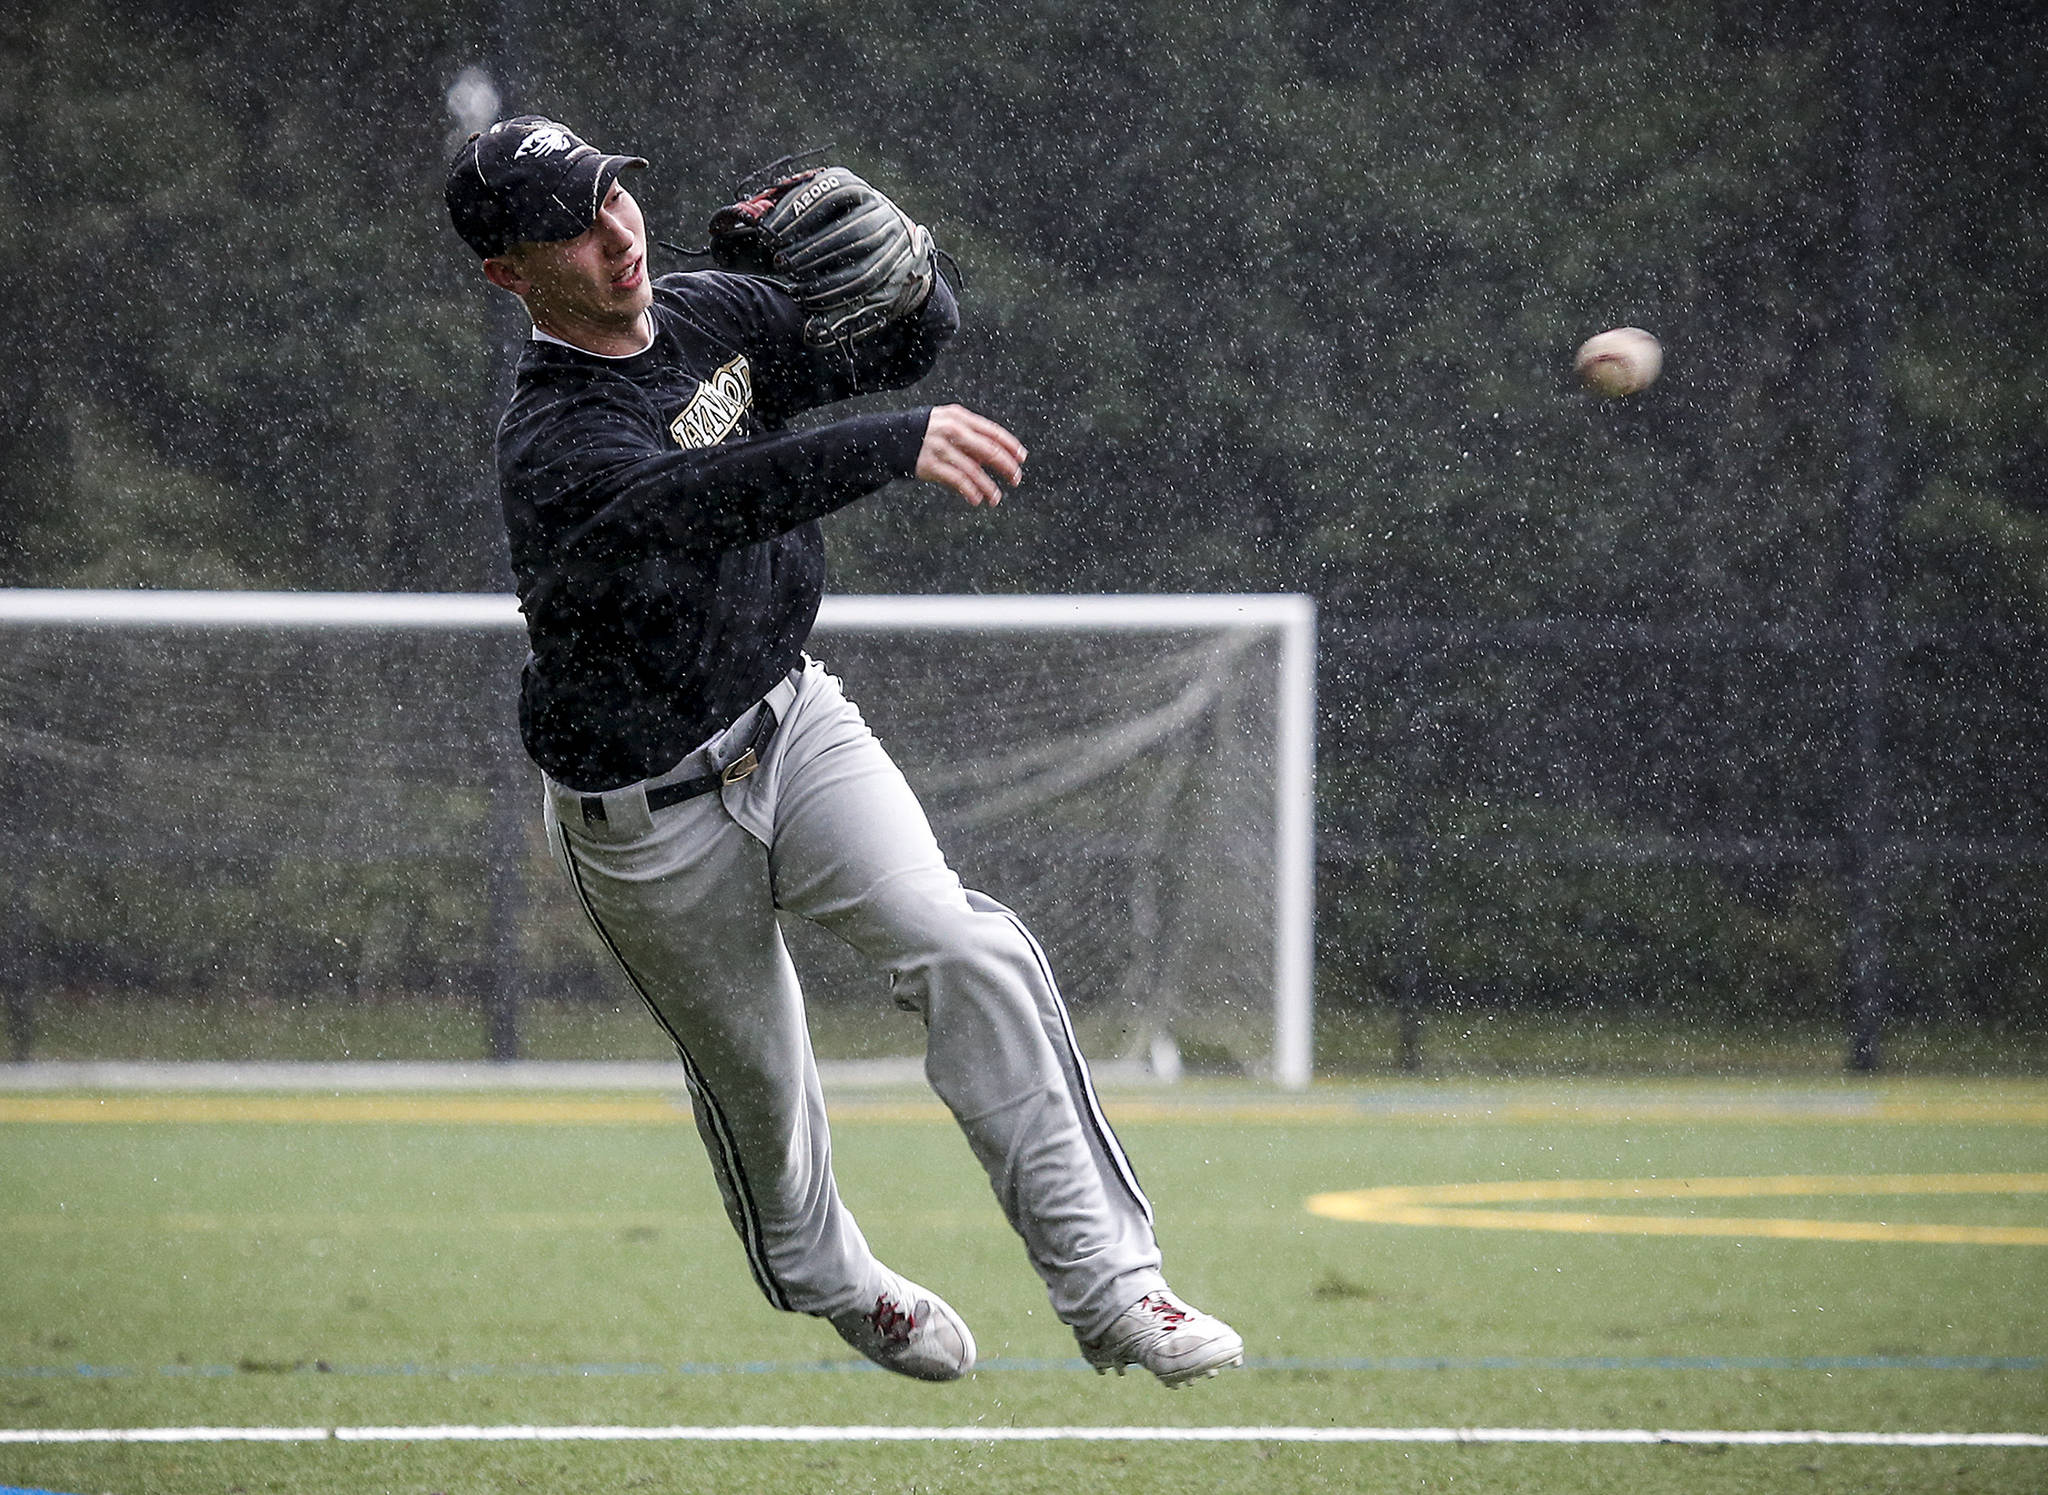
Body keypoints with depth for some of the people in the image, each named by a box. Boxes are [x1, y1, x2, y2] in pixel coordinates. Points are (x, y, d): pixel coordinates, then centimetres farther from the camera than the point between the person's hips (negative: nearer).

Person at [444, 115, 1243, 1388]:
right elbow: (701, 502, -49)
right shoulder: (553, 447, -29)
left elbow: (915, 341, 2)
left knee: (965, 948, -18)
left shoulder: (714, 315, -5)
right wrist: (893, 446, -64)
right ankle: (827, 1279, 47)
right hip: (651, 822, -4)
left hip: (793, 724, 5)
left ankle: (1108, 1283, -19)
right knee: (753, 1074, 14)